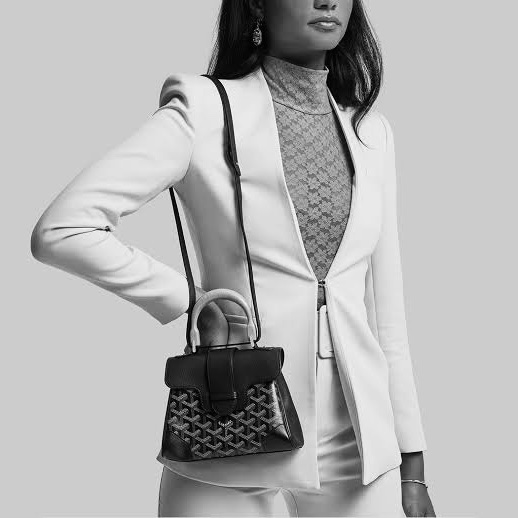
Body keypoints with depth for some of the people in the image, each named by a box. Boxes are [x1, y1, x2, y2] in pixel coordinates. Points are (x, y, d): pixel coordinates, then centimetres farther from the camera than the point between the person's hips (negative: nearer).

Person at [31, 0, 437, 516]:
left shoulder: (372, 131, 8)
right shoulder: (206, 111, -7)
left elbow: (386, 309, 9)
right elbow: (59, 230, -13)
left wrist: (412, 464, 8)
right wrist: (192, 300, -10)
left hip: (360, 440, 4)